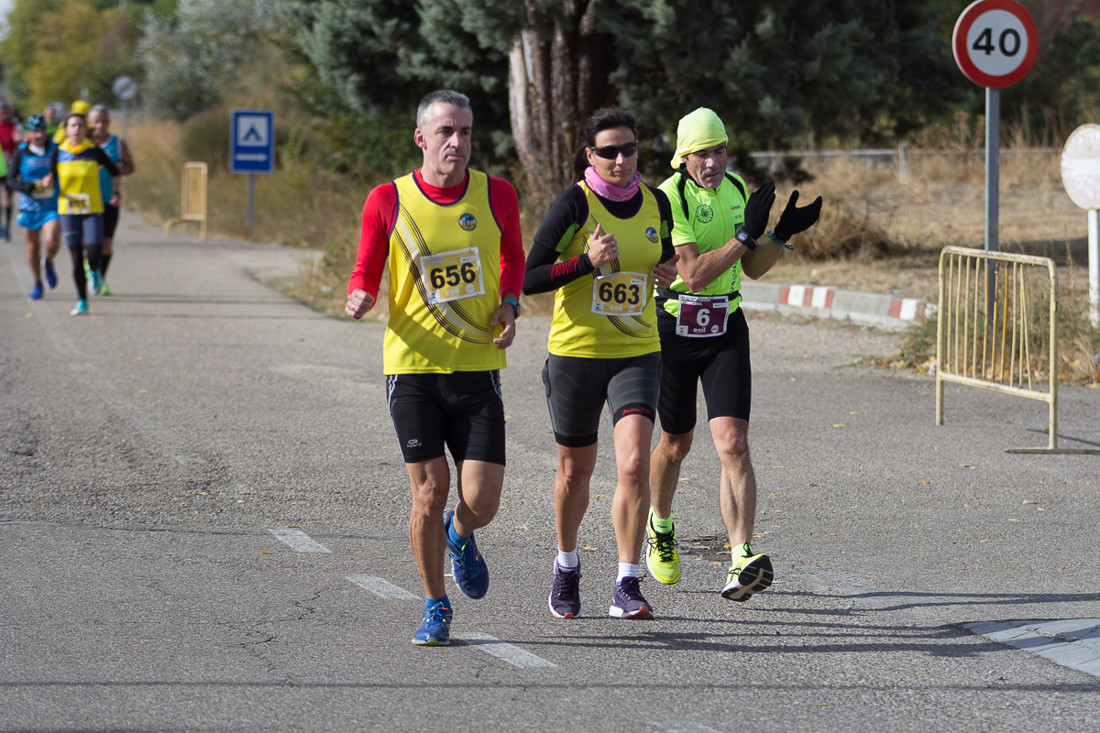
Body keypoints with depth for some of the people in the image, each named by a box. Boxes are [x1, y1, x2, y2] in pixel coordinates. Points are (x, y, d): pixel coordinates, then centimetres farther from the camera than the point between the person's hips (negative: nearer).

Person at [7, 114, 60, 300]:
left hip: (53, 206, -1)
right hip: (29, 206, 1)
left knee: (52, 241, -20)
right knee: (33, 246, 8)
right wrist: (27, 187, -20)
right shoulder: (21, 152, -2)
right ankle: (37, 283, 28)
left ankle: (49, 263, 15)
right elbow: (11, 179, -1)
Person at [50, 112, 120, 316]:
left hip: (93, 210, -1)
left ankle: (95, 272, 24)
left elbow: (114, 171, 10)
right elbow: (52, 179, 6)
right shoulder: (58, 153, -1)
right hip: (68, 211, 1)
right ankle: (82, 301, 12)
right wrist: (48, 182, -16)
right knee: (76, 258, 0)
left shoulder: (94, 152, -4)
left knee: (94, 255, -13)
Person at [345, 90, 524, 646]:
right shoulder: (389, 201, -3)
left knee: (481, 501, -5)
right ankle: (435, 607, 17)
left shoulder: (496, 194, 1)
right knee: (429, 491, -2)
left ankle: (460, 536, 33)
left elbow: (513, 256, 19)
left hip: (478, 367, 1)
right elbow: (366, 270, 6)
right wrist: (359, 298, -17)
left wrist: (509, 304, 1)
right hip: (412, 367, -1)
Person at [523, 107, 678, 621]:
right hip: (576, 353, -2)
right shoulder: (574, 204, -11)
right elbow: (529, 278, -12)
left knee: (635, 464, -16)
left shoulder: (656, 203, 3)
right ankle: (566, 567, 39)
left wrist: (668, 275, 1)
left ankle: (626, 588, -12)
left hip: (637, 352, 2)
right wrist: (587, 261, -24)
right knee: (575, 471, 13)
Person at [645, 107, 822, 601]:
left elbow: (753, 268, 11)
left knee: (732, 444, -14)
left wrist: (783, 234, -5)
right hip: (672, 330, -3)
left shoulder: (737, 190, 4)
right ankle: (660, 527, 45)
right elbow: (694, 273, -25)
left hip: (725, 328, 3)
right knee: (676, 443, 14)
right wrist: (745, 234, -29)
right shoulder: (668, 198, -15)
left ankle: (741, 561, -23)